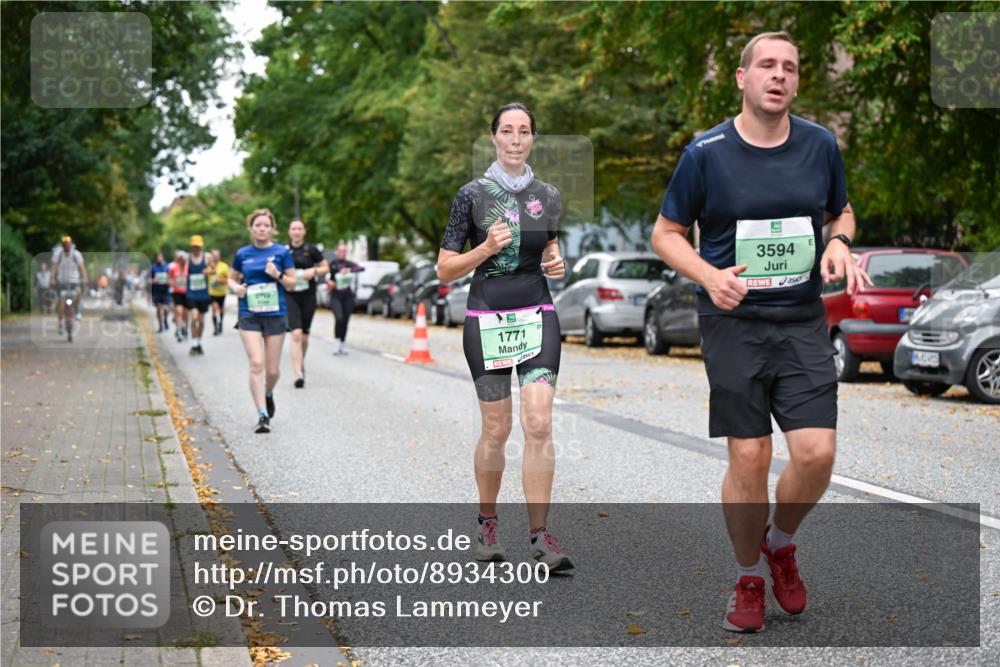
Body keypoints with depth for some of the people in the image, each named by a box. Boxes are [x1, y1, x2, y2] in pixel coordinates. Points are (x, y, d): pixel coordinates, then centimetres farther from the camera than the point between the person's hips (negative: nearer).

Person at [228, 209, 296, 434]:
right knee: (256, 364, -14)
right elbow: (231, 279, 17)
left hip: (275, 314, 0)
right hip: (249, 314, 0)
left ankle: (268, 394, 40)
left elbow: (292, 284, 4)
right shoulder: (242, 254, 6)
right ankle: (263, 415, -12)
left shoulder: (282, 252, 1)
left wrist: (278, 275, -15)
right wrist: (236, 288, -4)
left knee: (273, 369, 6)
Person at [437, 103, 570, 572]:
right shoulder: (473, 195, -1)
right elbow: (445, 270, -1)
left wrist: (556, 265, 2)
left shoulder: (547, 196, 7)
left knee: (539, 424, -11)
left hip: (538, 317, 2)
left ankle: (541, 536, -10)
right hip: (487, 319, -2)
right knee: (496, 429, 2)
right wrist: (487, 247, -16)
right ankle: (487, 523, 23)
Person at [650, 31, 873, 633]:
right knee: (749, 459, -3)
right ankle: (750, 577, 20)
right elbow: (666, 233, 3)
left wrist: (839, 242, -3)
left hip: (804, 321, 3)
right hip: (733, 322, -2)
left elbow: (841, 211, 20)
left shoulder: (821, 145, 5)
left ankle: (781, 543, 23)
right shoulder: (706, 153, -4)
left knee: (817, 452, -8)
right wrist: (710, 276, -15)